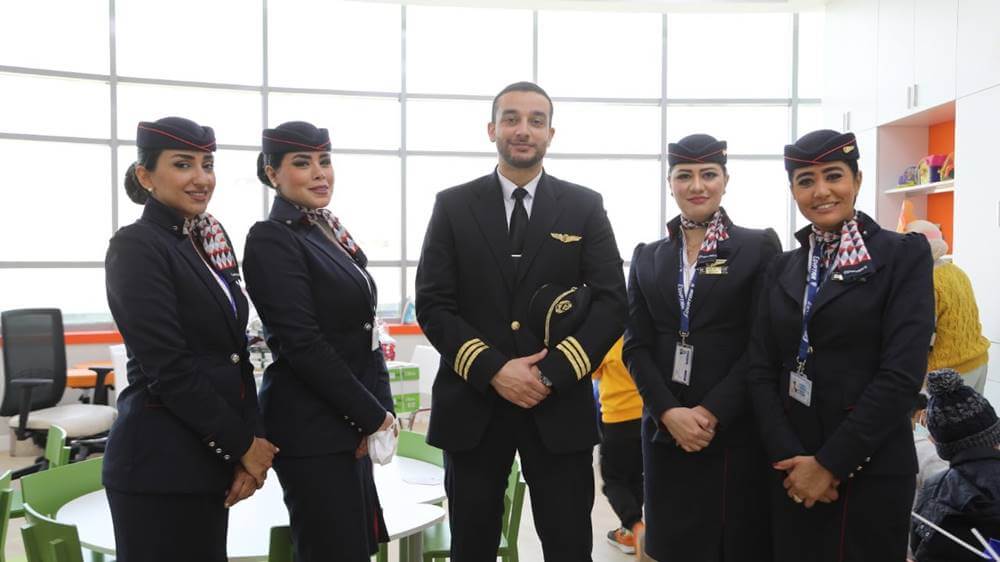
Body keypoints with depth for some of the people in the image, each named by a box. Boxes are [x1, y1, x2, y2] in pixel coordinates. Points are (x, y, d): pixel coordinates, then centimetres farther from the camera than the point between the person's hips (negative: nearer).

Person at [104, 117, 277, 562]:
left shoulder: (210, 242, 10)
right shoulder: (135, 246, -12)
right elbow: (168, 369, -18)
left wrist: (252, 442, 0)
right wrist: (243, 444, -11)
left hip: (208, 457, 7)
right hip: (160, 462, -7)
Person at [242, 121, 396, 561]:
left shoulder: (330, 231, 12)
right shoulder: (271, 239, -12)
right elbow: (303, 344, -18)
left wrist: (380, 409, 1)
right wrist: (374, 415, -13)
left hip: (350, 422, 8)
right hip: (312, 428, -8)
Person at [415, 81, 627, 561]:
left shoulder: (585, 207, 5)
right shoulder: (453, 206, 4)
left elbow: (611, 303, -1)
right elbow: (432, 305, -2)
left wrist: (552, 374, -12)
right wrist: (493, 370, -13)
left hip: (560, 406, 0)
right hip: (472, 406, 0)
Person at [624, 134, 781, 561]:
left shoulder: (759, 247, 0)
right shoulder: (647, 257, 10)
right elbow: (636, 346, 4)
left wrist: (713, 412, -14)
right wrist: (669, 412, -10)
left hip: (736, 428, -3)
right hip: (665, 428, 3)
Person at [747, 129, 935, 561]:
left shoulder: (903, 255, -4)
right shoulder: (783, 269, 8)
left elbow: (901, 374, -13)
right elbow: (761, 370, 3)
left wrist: (829, 463, -14)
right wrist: (789, 457, -10)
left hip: (871, 472, -4)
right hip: (792, 471, 4)